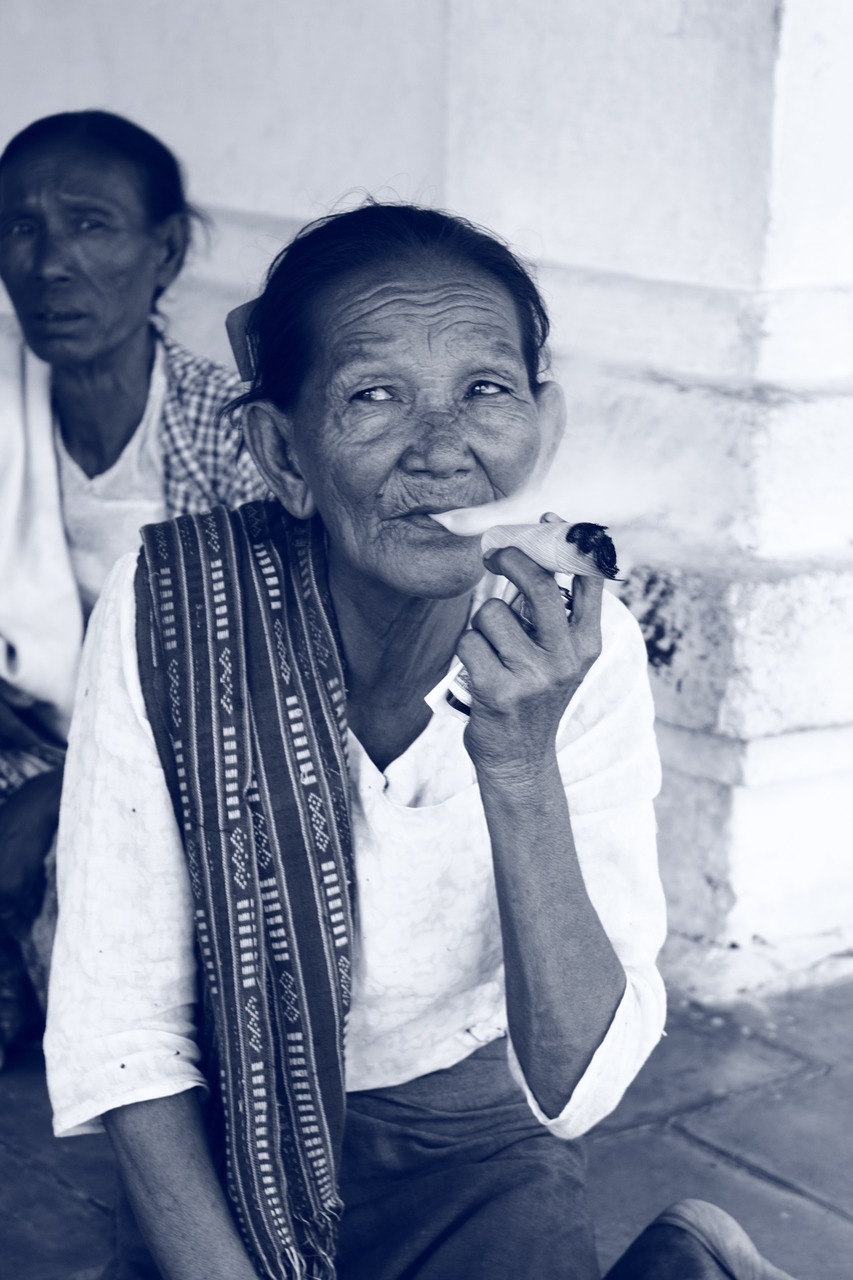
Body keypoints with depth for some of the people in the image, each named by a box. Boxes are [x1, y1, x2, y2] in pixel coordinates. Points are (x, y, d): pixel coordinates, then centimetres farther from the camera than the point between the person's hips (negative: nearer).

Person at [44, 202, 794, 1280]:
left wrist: (522, 768, -30)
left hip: (477, 1148, 0)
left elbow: (576, 1090, -18)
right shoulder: (167, 612, -18)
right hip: (227, 1151, 0)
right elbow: (119, 1032, -12)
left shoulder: (583, 649, -14)